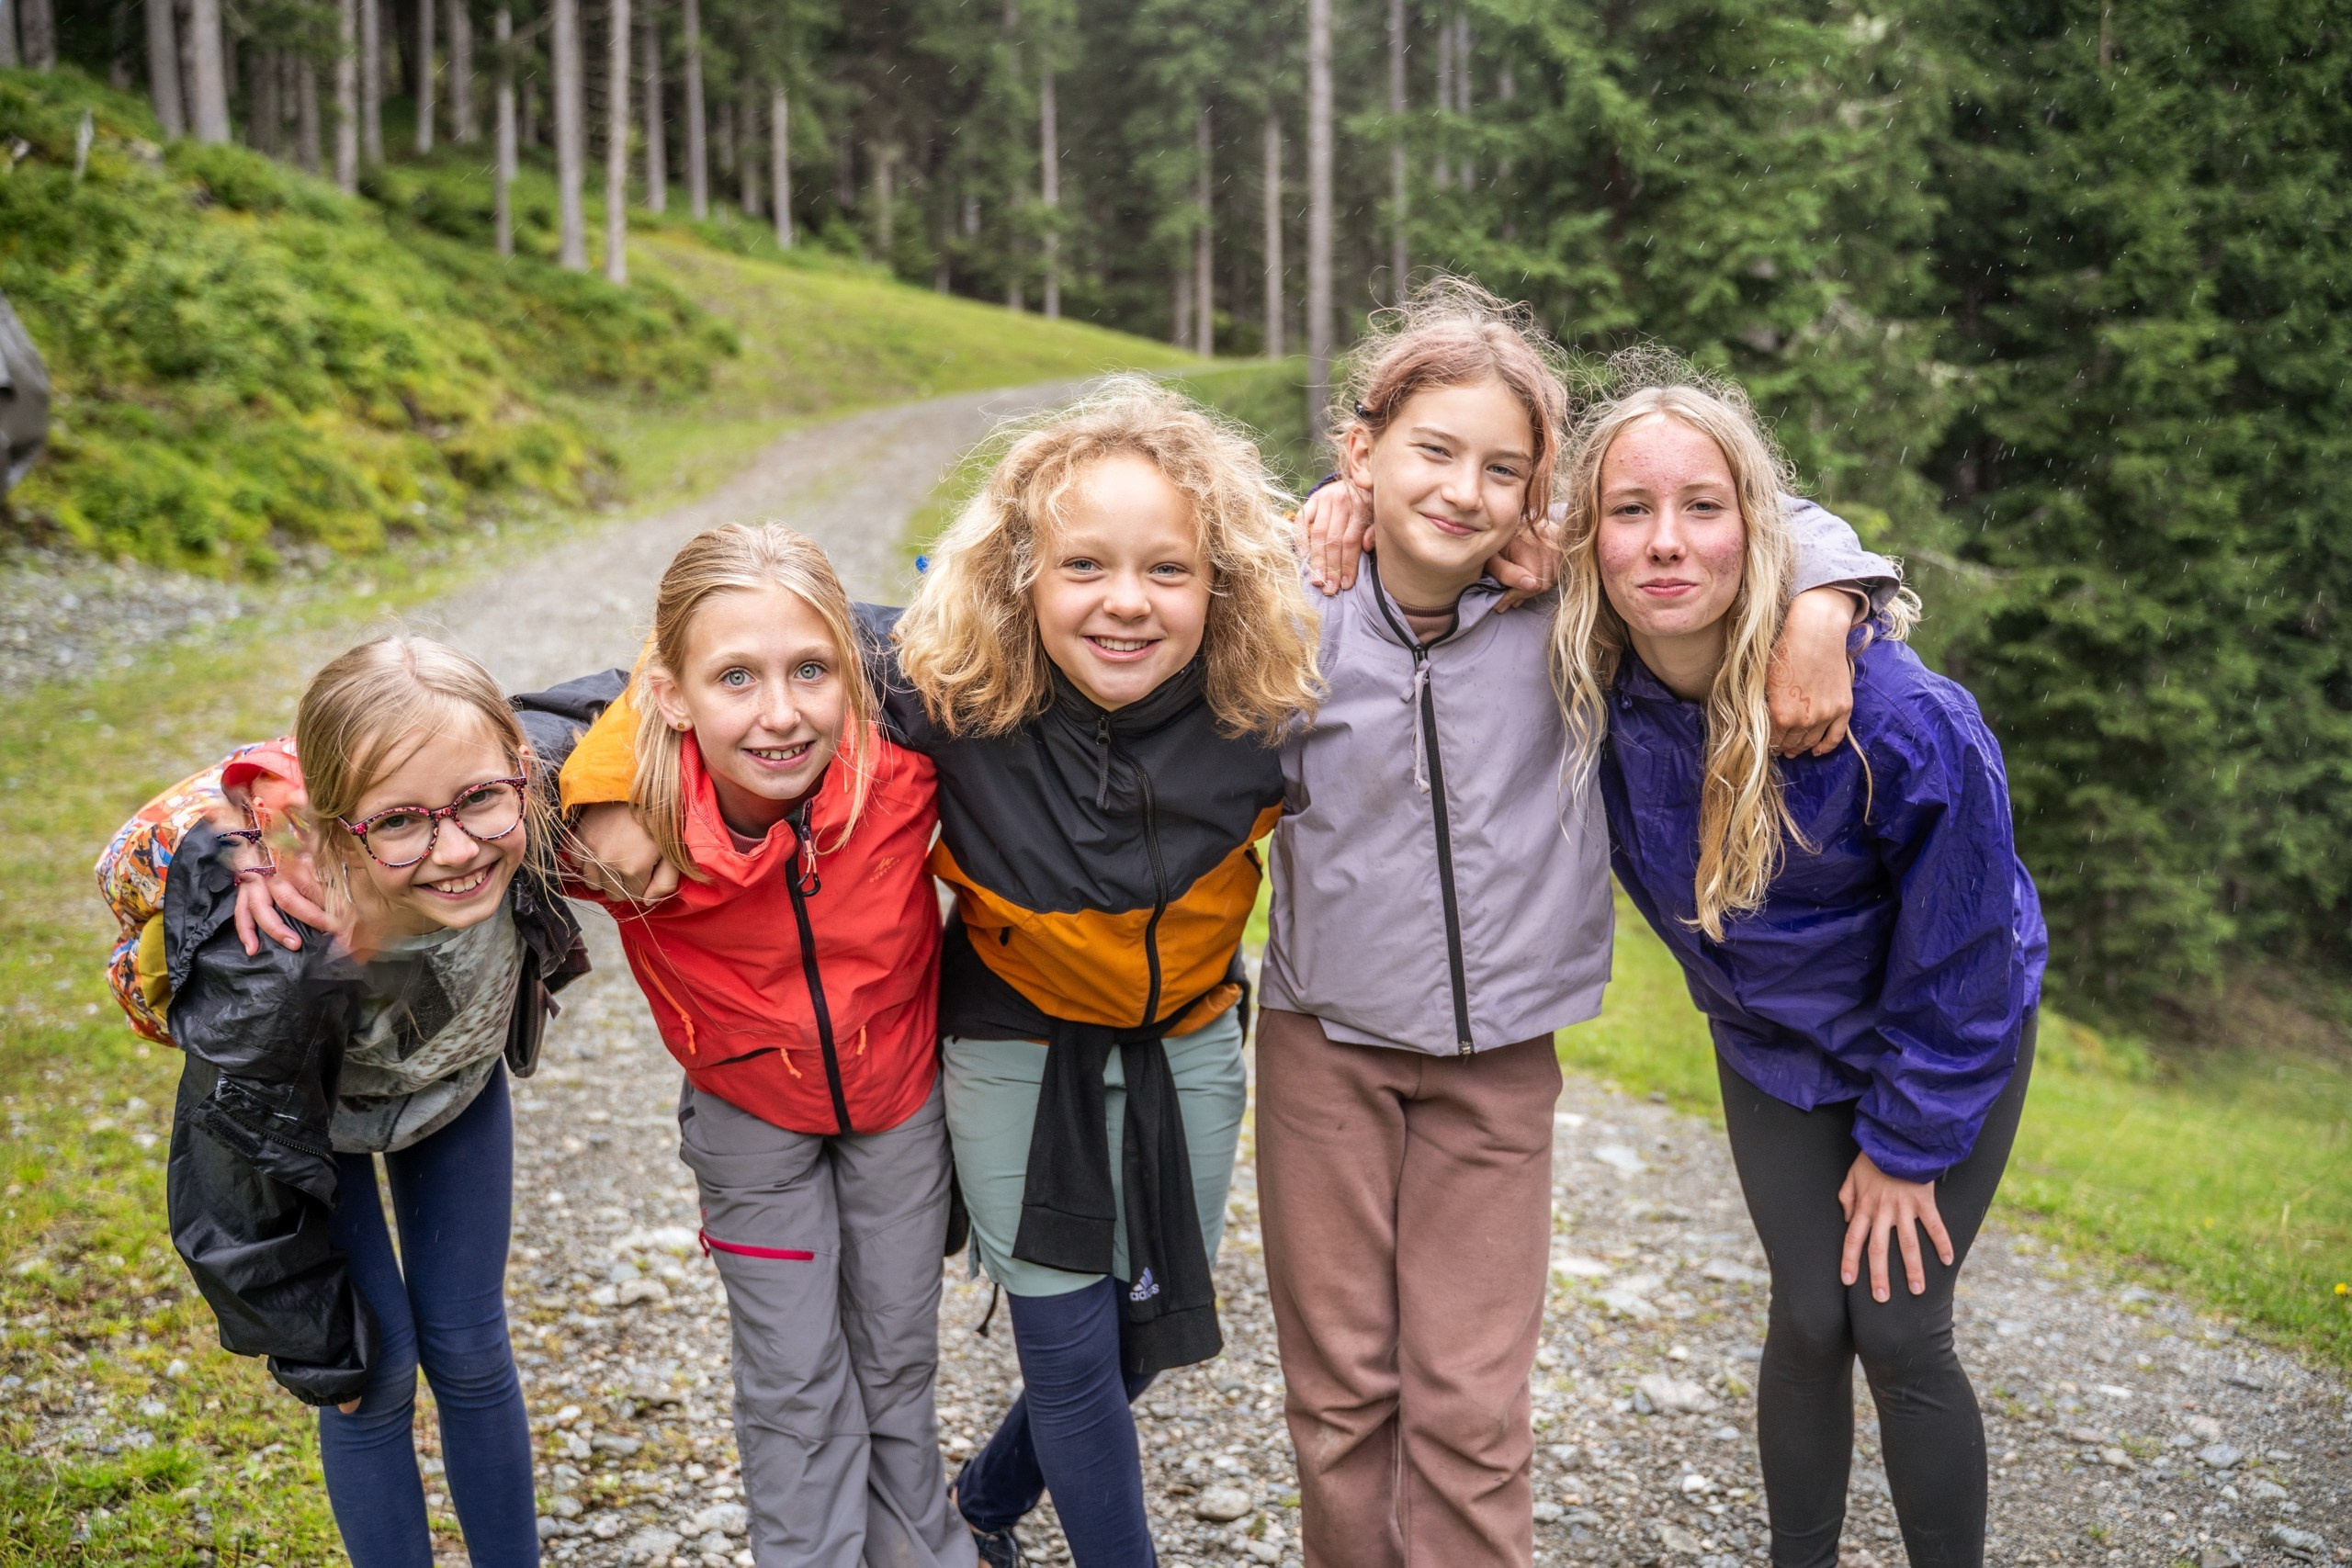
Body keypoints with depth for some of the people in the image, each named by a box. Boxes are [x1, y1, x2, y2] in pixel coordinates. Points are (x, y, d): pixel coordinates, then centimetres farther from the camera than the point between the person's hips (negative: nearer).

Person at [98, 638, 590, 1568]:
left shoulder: (527, 813, -39)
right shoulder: (270, 973, -45)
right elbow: (252, 1196, -25)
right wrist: (319, 1351, -12)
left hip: (455, 1081, 3)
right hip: (298, 1114, -3)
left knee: (469, 1351, 12)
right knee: (380, 1373, 4)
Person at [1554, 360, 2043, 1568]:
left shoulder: (1895, 712, -35)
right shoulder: (1584, 685, -24)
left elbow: (1959, 958, -21)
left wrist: (1905, 1142, -11)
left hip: (1949, 1045, -3)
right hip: (1770, 1045, 3)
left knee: (1900, 1328, -1)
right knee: (1810, 1317, 5)